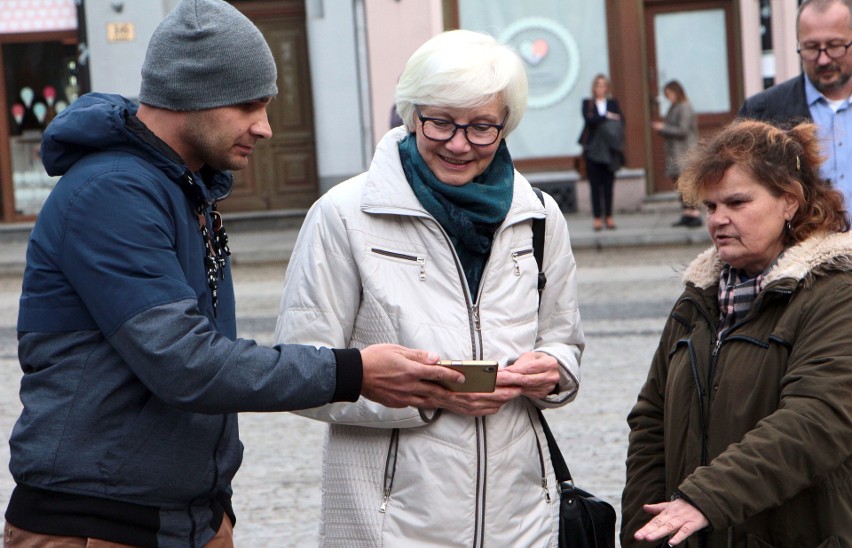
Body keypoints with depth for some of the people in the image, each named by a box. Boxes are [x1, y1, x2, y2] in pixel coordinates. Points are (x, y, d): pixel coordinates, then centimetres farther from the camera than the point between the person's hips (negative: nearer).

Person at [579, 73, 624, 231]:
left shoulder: (613, 103, 11)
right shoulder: (587, 104, 6)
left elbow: (620, 121, -1)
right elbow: (589, 119, -11)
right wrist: (606, 117, -14)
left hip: (608, 150, 1)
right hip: (592, 150, -1)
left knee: (608, 184, 1)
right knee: (595, 184, -2)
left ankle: (609, 216, 6)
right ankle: (597, 218, 1)